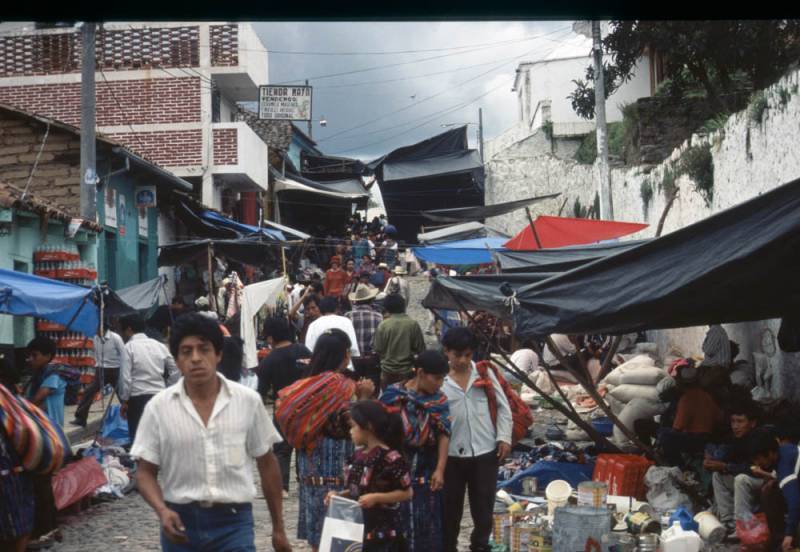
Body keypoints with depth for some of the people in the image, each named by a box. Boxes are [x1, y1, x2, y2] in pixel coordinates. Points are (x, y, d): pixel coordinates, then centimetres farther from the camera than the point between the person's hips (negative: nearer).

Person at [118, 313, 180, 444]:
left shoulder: (129, 347, -5)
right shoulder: (160, 345, 10)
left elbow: (125, 377, -9)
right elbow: (176, 371, 9)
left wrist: (124, 401, -1)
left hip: (138, 398, -5)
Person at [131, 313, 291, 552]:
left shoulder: (248, 401, -2)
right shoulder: (158, 407, -3)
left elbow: (267, 464, 7)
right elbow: (145, 472, 2)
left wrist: (278, 528, 10)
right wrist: (162, 511, -17)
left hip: (233, 521, -1)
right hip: (181, 522, 1)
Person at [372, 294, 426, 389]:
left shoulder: (383, 325, -13)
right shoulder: (413, 324, -11)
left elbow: (378, 349, -8)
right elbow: (420, 348, -6)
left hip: (388, 371, -1)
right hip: (407, 370, 1)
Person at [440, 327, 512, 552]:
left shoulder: (485, 373, 1)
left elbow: (503, 406, 6)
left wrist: (504, 437, 0)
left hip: (485, 452, 2)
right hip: (452, 454, -2)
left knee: (483, 505, 13)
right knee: (450, 506, 11)